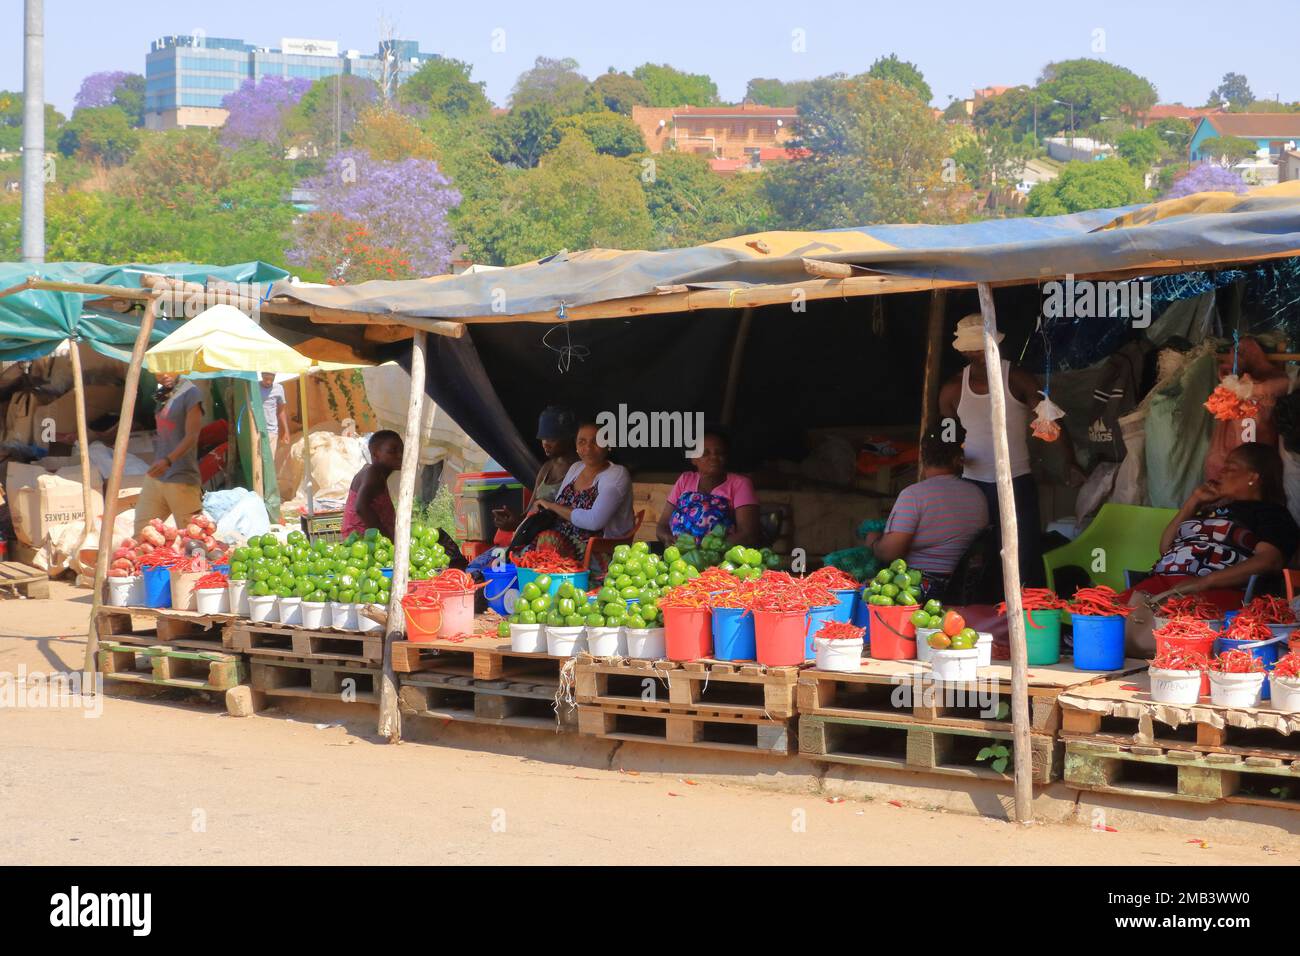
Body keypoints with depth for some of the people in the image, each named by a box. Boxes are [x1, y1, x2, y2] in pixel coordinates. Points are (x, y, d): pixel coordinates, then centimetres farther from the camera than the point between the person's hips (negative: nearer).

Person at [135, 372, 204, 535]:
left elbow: (192, 437, -17)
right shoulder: (162, 396, 15)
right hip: (155, 478, 8)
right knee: (140, 531, 5)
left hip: (181, 481, -8)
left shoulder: (190, 393, -10)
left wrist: (168, 460, -31)